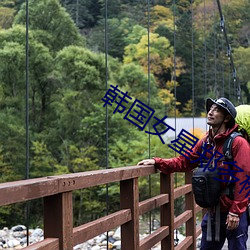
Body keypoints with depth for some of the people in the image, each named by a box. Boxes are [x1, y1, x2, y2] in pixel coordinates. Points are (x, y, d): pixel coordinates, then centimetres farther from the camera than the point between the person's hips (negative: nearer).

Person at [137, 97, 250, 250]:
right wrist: (157, 162, -3)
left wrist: (235, 212, -19)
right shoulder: (205, 142, 7)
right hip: (213, 212, 7)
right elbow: (184, 162, 10)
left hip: (234, 214, -6)